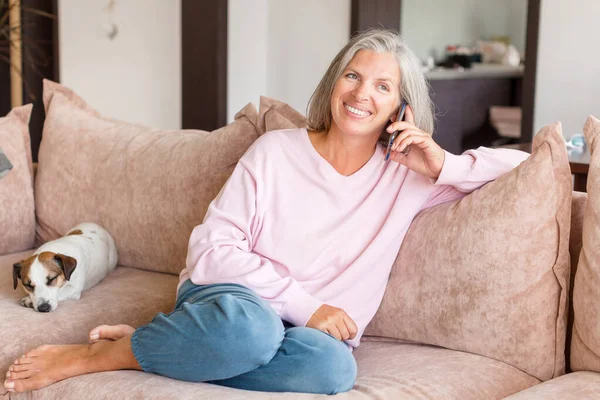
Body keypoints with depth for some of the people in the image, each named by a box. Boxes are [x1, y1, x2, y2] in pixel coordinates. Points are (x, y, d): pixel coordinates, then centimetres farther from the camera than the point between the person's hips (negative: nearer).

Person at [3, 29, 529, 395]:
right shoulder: (275, 151, -1)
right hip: (226, 296, -2)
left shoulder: (408, 176, 5)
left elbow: (525, 165, 8)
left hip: (311, 326, 2)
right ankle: (84, 356, -19)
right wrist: (305, 305, -15)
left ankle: (151, 347, -21)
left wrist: (444, 165, -10)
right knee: (249, 322, -40)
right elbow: (211, 249, -7)